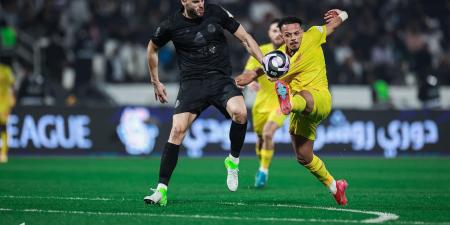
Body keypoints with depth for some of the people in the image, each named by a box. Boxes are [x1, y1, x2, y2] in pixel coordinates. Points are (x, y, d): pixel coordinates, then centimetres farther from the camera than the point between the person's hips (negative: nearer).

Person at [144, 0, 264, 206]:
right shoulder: (171, 25, -2)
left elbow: (245, 39, 7)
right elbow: (152, 48, 18)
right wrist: (155, 82, 21)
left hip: (221, 79, 0)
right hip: (191, 83, 0)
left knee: (240, 113, -29)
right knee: (178, 130, -16)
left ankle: (233, 161, -3)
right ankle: (161, 190, -10)